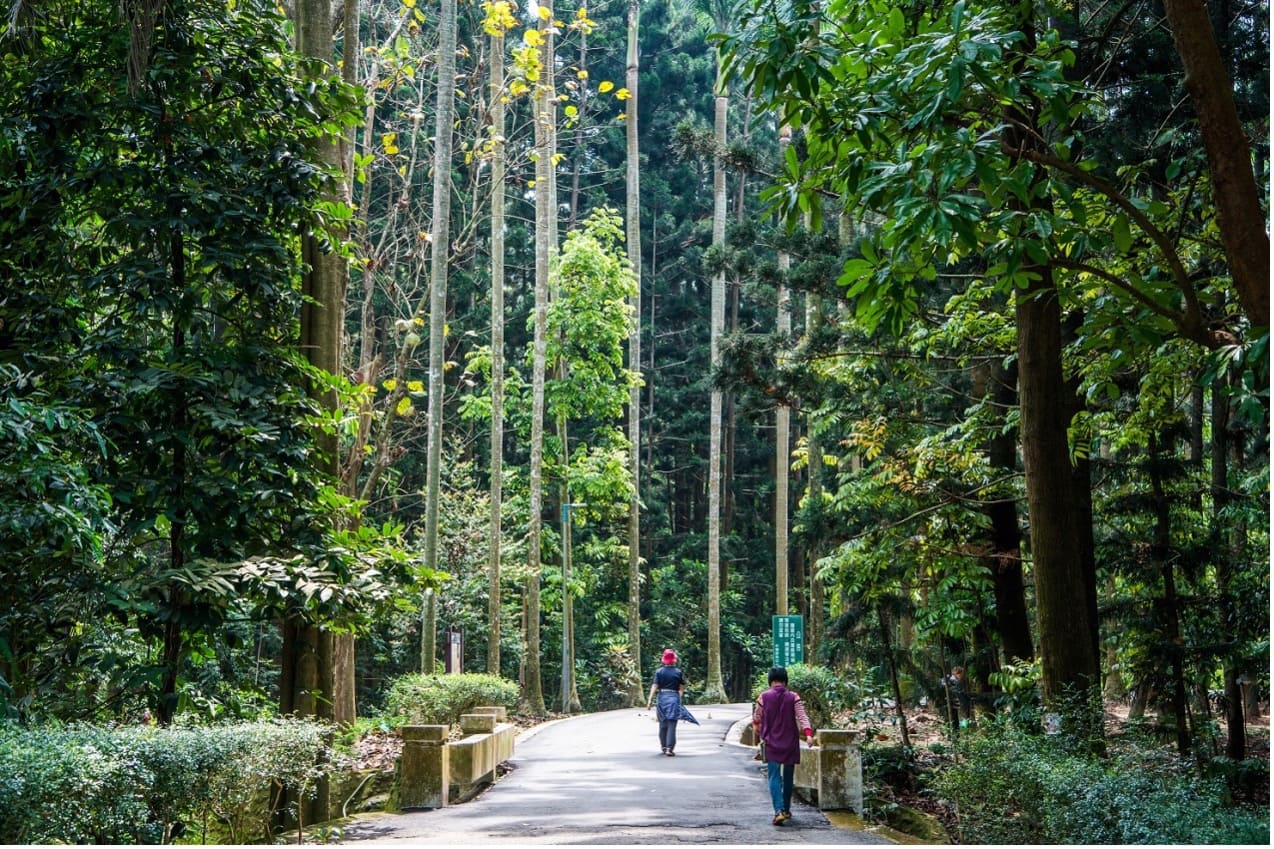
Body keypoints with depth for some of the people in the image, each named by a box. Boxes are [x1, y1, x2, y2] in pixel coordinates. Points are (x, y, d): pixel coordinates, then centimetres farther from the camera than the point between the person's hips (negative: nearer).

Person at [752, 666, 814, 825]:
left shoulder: (764, 697, -1)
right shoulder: (793, 697, -1)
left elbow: (756, 719, 10)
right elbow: (802, 717, -13)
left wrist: (760, 735, 28)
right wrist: (808, 733, -20)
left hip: (771, 743, -1)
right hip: (790, 744, 1)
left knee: (774, 777, -5)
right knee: (788, 777, 16)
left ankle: (779, 811, -23)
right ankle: (786, 810, 27)